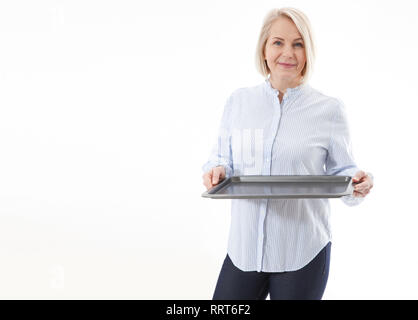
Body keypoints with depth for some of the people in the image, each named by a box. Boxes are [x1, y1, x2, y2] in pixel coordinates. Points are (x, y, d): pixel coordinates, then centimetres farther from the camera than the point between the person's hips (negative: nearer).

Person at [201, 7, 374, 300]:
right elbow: (223, 158, 12)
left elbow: (340, 173, 3)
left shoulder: (329, 110, -2)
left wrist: (358, 183, -18)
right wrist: (217, 171, -10)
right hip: (244, 247, 2)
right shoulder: (239, 101, 4)